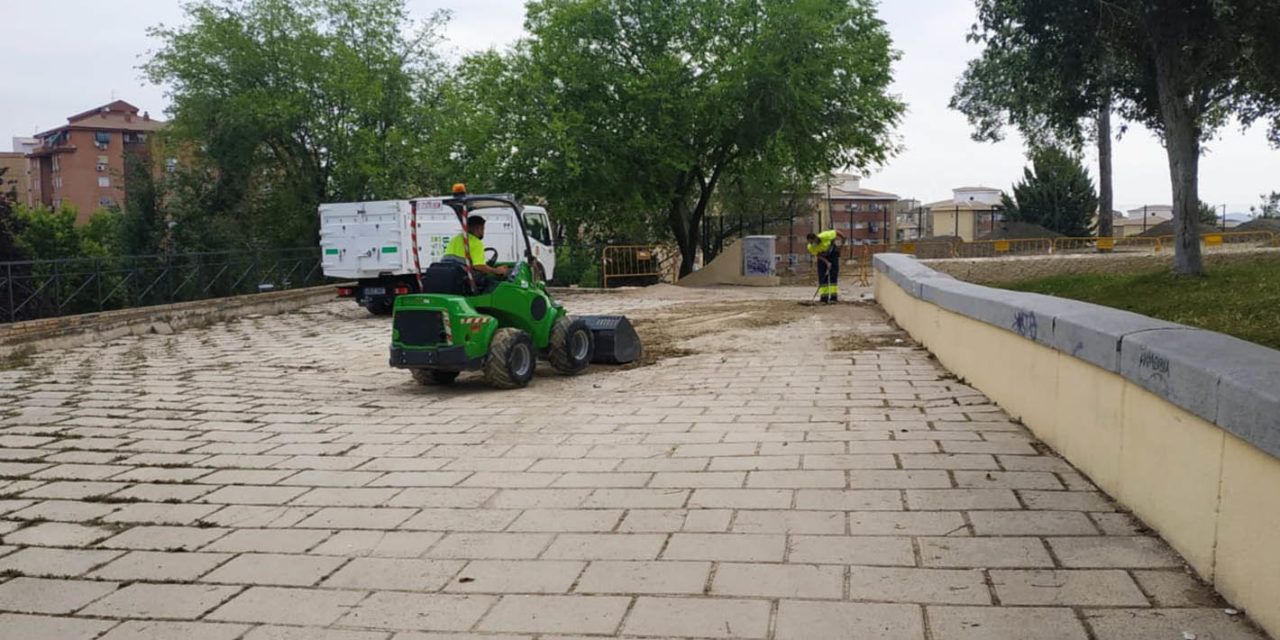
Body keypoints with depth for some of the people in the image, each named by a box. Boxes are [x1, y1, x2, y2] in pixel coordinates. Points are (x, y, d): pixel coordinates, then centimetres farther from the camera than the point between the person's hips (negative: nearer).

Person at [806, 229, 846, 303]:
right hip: (822, 257, 3)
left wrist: (843, 239, -2)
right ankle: (824, 297, -4)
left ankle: (834, 296, -14)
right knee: (822, 277, -6)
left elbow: (837, 232, -20)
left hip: (832, 253, -3)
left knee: (833, 275, -11)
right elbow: (817, 255, -13)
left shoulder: (825, 236, -36)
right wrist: (827, 262, -25)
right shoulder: (810, 247, -26)